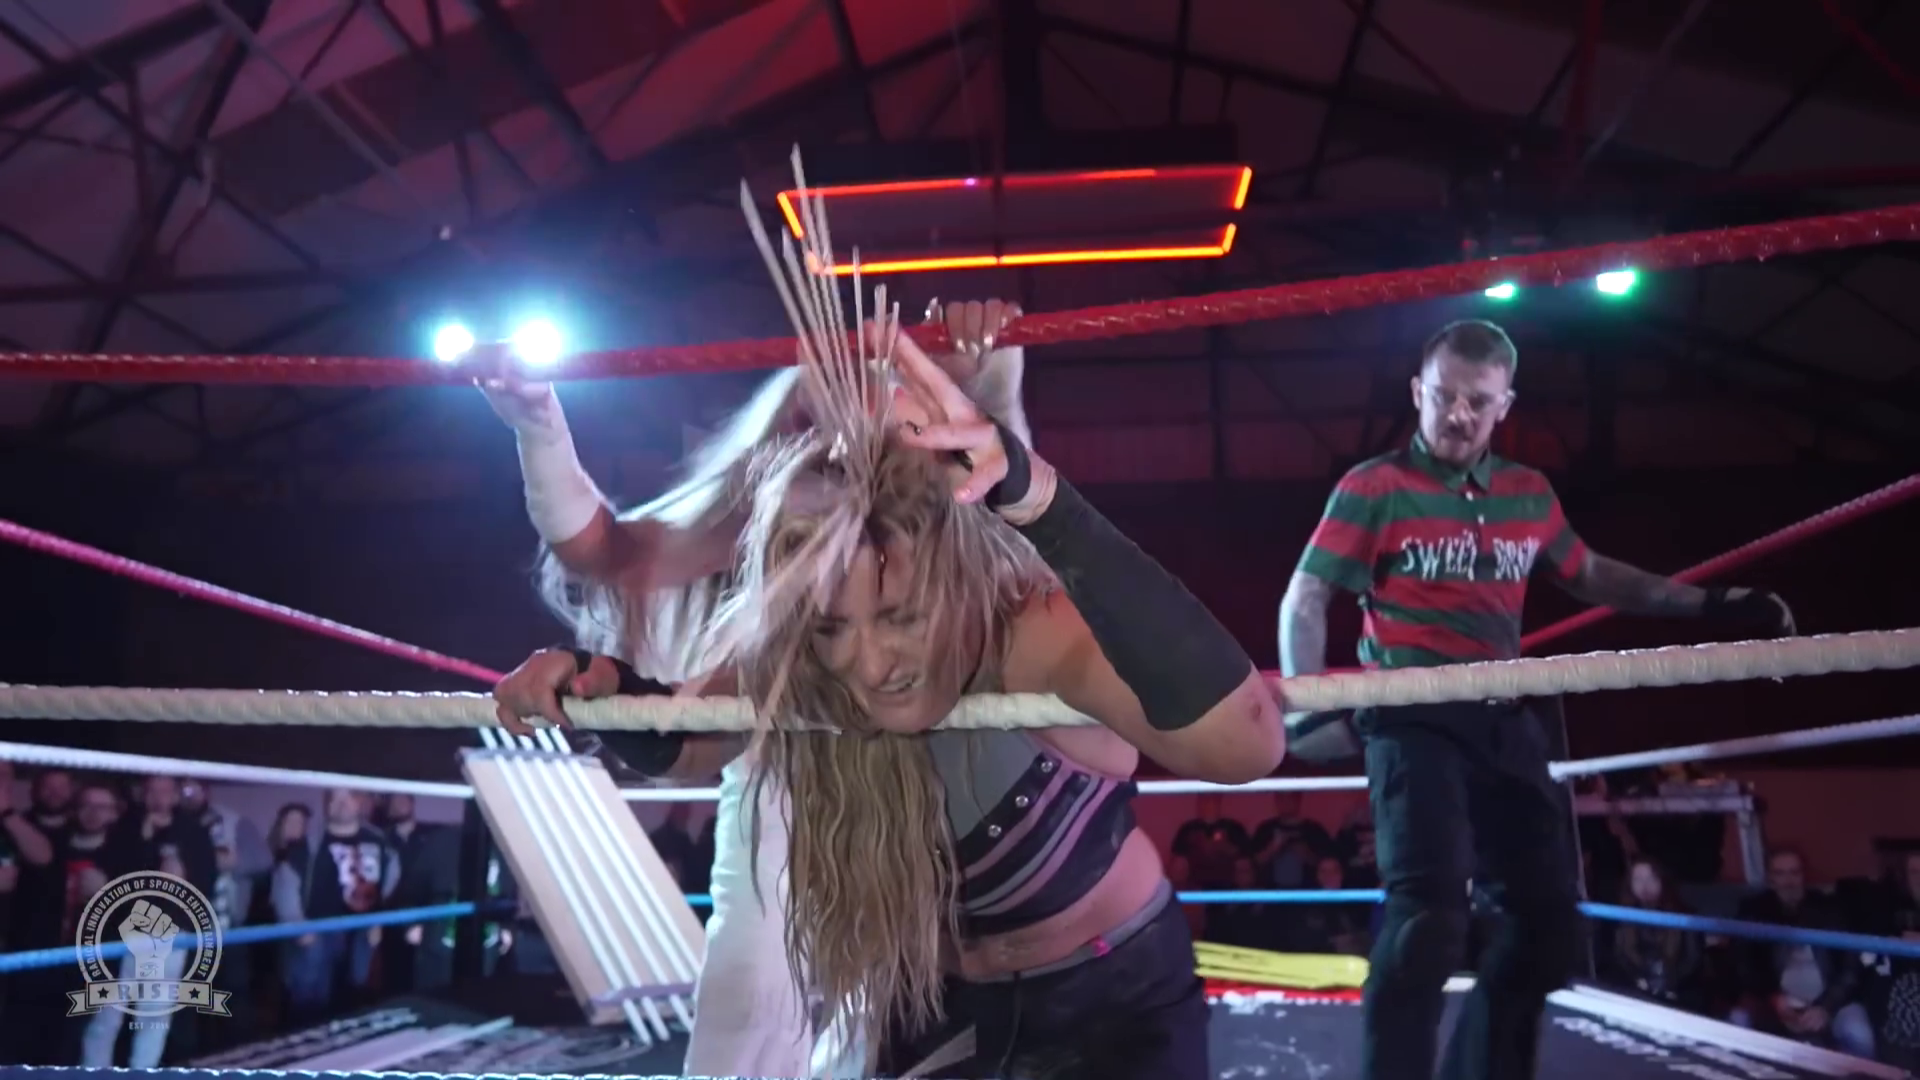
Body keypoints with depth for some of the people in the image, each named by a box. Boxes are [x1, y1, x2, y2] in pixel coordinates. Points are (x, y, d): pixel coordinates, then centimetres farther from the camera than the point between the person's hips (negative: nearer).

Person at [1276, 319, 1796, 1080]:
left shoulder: (1529, 496, 11)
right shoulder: (1373, 489, -5)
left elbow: (1588, 575, 26)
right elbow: (1305, 599, -7)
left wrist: (1708, 605, 19)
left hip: (1503, 722, 7)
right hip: (1412, 717, -6)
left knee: (1547, 915, 10)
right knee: (1429, 909, -20)